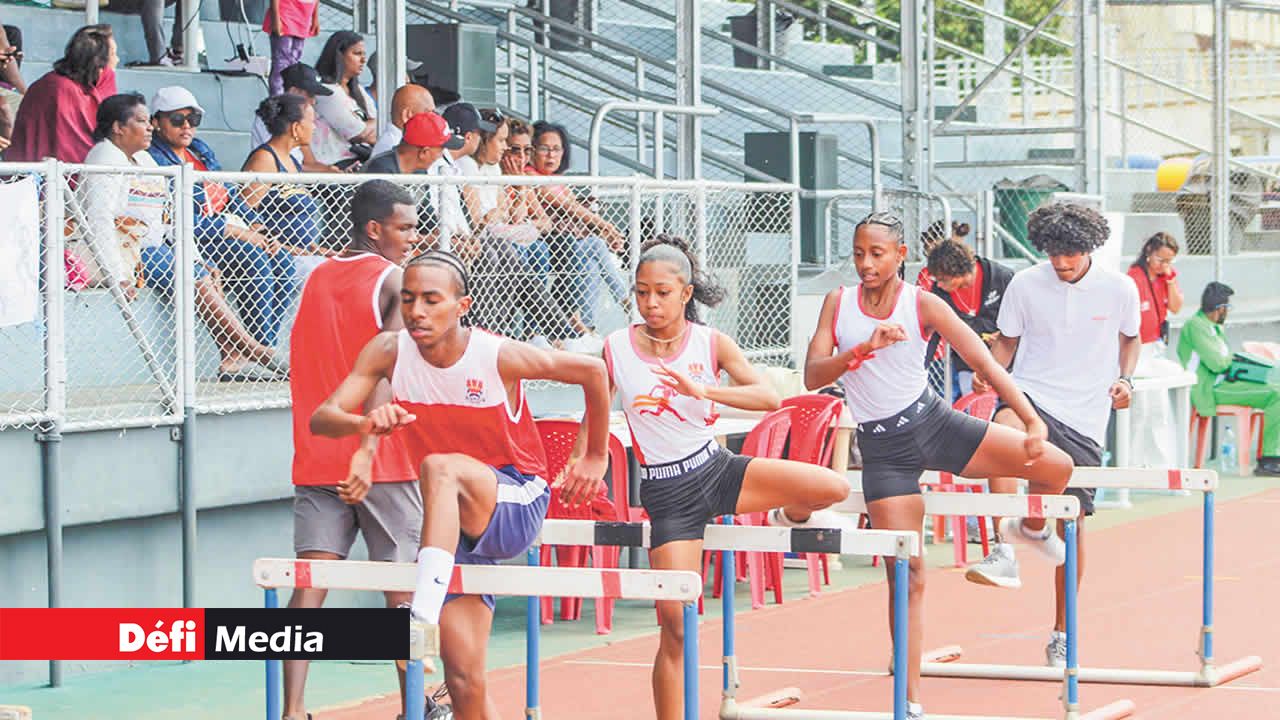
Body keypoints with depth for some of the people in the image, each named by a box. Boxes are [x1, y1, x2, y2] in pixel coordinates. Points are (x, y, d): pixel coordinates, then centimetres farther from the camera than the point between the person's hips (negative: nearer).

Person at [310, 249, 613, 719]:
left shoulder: (498, 356, -17)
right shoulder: (389, 352, -8)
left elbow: (592, 371, -3)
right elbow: (321, 419, -16)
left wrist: (595, 456, 5)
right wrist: (366, 423, -38)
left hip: (516, 507, -4)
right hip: (453, 522, 4)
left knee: (440, 467, -37)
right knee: (464, 681, -4)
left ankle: (425, 609, -51)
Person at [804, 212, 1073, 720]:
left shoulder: (922, 304, -8)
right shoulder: (839, 303, -2)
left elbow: (984, 362, -15)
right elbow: (812, 377, -11)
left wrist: (1032, 420, -28)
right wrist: (865, 348, -28)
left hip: (932, 422, 0)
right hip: (882, 448, 0)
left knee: (1056, 467, -11)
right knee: (906, 574, -6)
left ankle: (1033, 528, 26)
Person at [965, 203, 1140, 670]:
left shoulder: (1118, 289, -2)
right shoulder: (1025, 285, -3)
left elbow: (1130, 338, 16)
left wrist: (1125, 378, -2)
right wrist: (990, 370, -11)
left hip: (1086, 418, 1)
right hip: (1032, 395, -1)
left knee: (1072, 522, 3)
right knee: (1004, 428, -38)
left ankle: (1062, 636, 20)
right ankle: (1004, 552, -46)